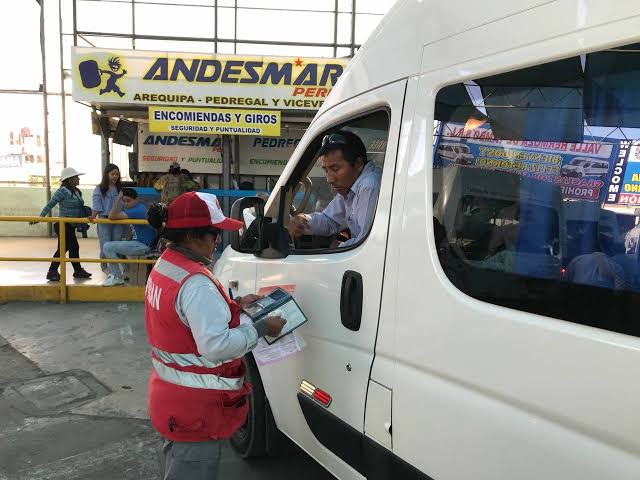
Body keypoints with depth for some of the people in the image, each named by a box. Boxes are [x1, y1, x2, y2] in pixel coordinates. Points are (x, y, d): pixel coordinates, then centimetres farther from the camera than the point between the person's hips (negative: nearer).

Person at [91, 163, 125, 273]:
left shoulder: (120, 189, 6)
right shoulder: (99, 189, -1)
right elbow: (96, 206, -6)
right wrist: (93, 217, -21)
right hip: (104, 220, -2)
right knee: (105, 247, -4)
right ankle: (104, 266, 23)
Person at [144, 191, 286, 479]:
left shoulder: (165, 265, 4)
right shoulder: (195, 283, -27)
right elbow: (216, 346, -31)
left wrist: (236, 305, 4)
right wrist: (262, 328, -21)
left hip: (169, 392, 10)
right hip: (194, 407, -9)